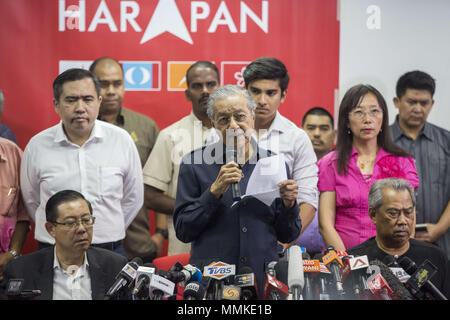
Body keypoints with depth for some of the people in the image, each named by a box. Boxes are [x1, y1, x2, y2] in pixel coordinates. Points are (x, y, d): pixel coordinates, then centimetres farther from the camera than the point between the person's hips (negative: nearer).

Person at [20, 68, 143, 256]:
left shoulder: (121, 140, 0)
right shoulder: (37, 146, -1)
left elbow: (133, 199, 10)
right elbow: (32, 202, 10)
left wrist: (110, 233, 10)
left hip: (110, 251, 1)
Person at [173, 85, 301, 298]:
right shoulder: (194, 164, 1)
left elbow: (288, 236, 10)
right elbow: (182, 231, -5)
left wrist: (288, 204, -8)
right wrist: (215, 191, -14)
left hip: (264, 280, 2)